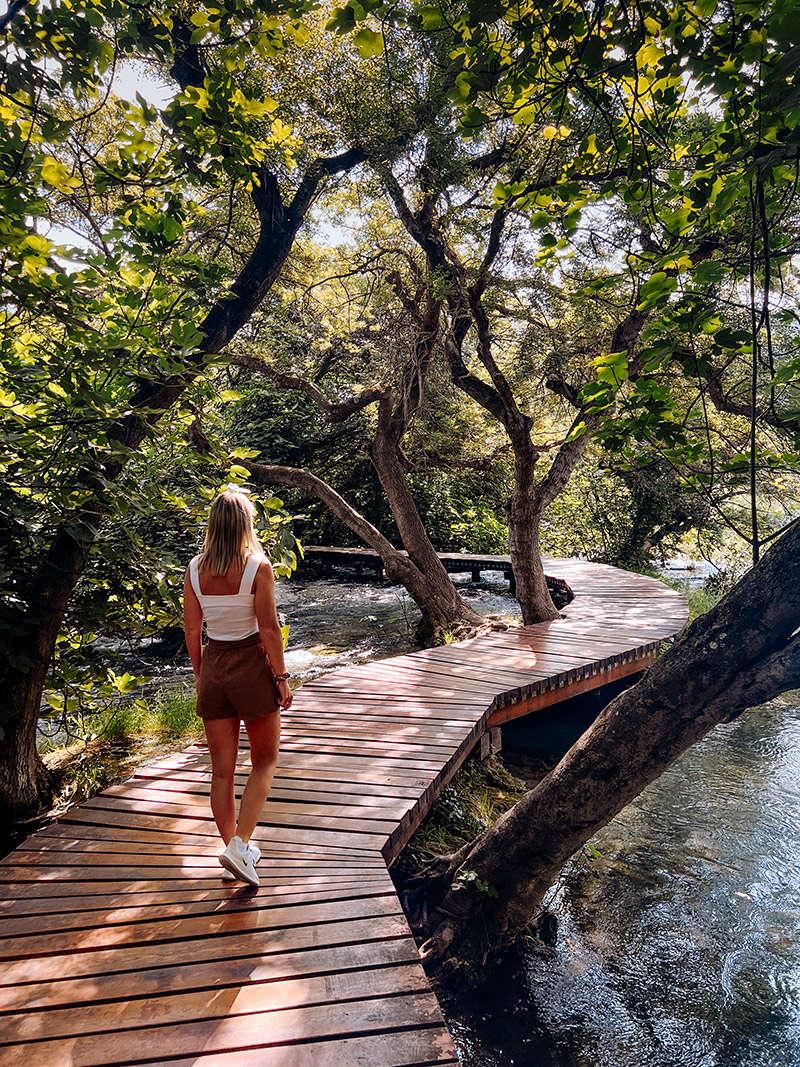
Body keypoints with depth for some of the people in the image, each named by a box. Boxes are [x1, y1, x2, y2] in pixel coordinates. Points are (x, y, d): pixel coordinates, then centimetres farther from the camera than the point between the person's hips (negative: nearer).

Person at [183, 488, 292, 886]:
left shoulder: (195, 570, -1)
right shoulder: (258, 567, -14)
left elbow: (192, 631, 4)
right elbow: (269, 629, -14)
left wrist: (200, 675, 15)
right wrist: (281, 676, -5)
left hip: (213, 668, 4)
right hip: (252, 665, -4)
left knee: (222, 769, 14)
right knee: (264, 762, 14)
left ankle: (232, 848, 25)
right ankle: (239, 844, 3)